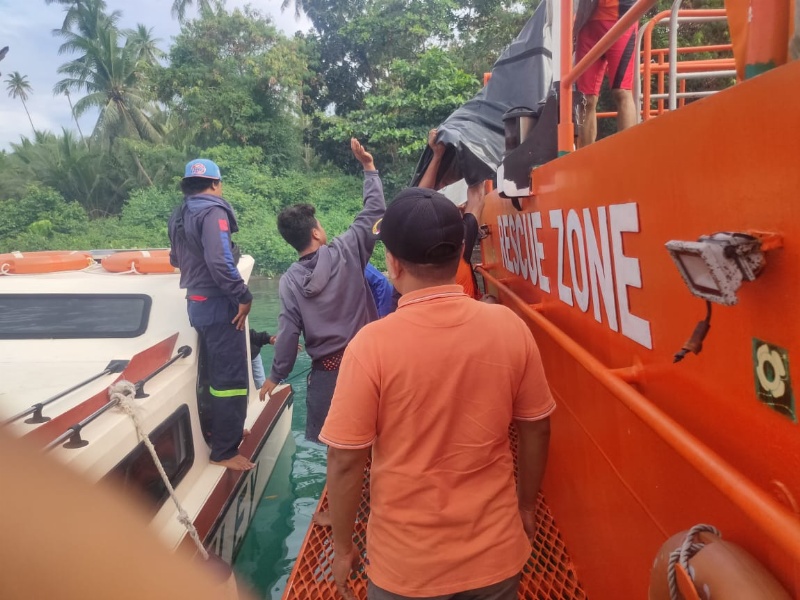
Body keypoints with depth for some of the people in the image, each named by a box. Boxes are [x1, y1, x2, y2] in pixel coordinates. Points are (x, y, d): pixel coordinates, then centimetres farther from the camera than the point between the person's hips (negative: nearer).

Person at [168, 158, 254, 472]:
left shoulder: (179, 216, 12)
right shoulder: (213, 211, -16)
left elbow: (176, 259, 23)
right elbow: (220, 261, -28)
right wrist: (243, 296, -21)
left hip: (197, 302, 9)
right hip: (218, 305, -9)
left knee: (215, 374, 22)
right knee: (231, 378, -2)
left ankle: (220, 432, 37)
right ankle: (224, 451, 6)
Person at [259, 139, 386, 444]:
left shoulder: (289, 281, -5)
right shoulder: (345, 252, -10)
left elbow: (288, 333, -5)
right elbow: (374, 213, -5)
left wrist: (275, 376, 7)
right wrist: (369, 167, 5)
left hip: (326, 369, 1)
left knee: (319, 439, 12)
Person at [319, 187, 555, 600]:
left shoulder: (372, 345, -22)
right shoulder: (510, 327, -12)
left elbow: (346, 461, -15)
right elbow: (536, 430, -2)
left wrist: (342, 548, 1)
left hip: (407, 564, -2)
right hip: (496, 553, 3)